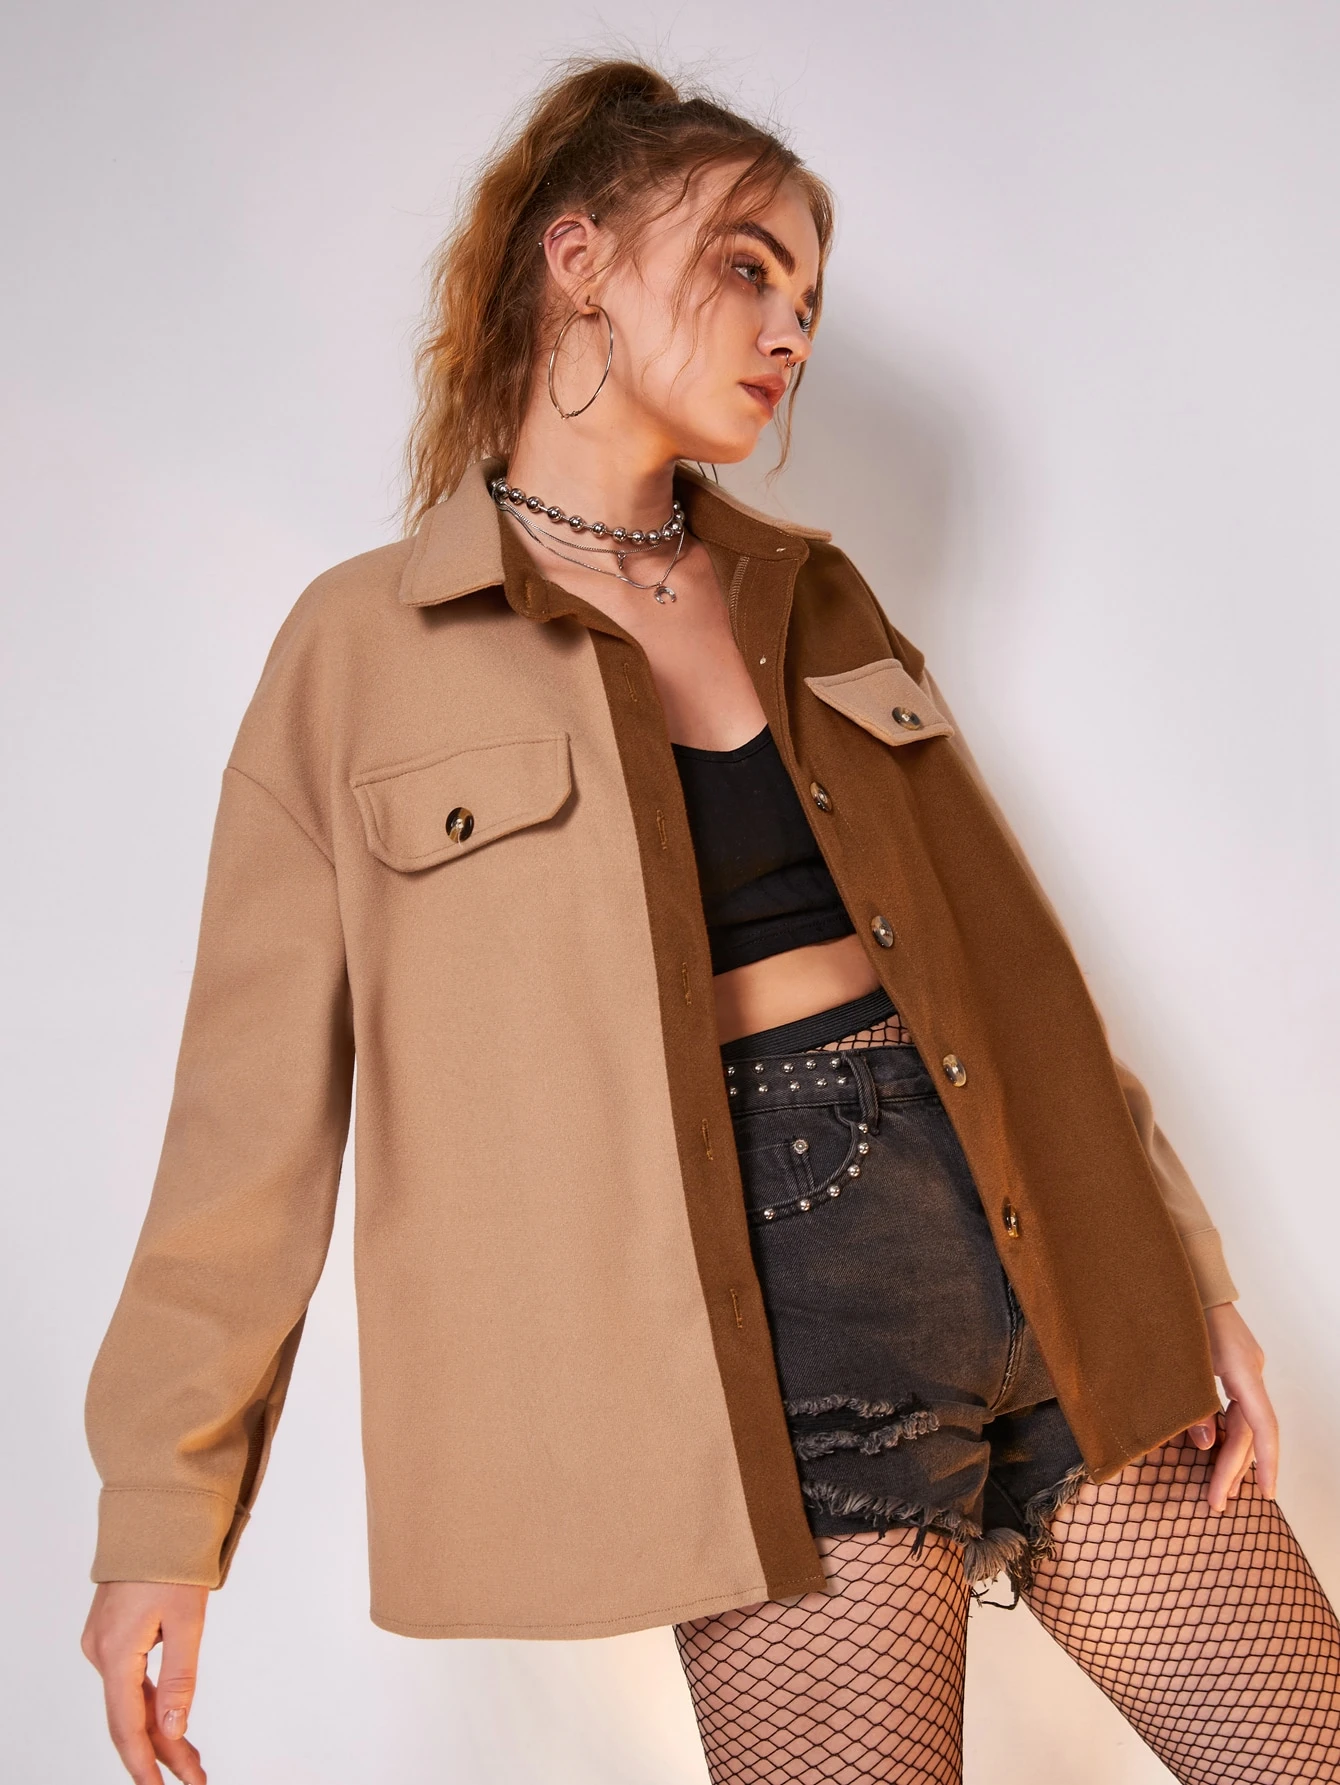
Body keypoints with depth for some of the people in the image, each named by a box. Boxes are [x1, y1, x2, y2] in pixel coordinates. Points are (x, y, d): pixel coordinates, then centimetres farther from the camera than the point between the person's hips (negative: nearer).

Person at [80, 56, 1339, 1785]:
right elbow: (259, 1093, -1)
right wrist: (165, 1504, 1)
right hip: (778, 1324, -5)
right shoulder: (362, 644, -1)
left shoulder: (816, 600, 13)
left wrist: (1186, 1272, 10)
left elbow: (999, 946, 14)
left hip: (1053, 1267, 5)